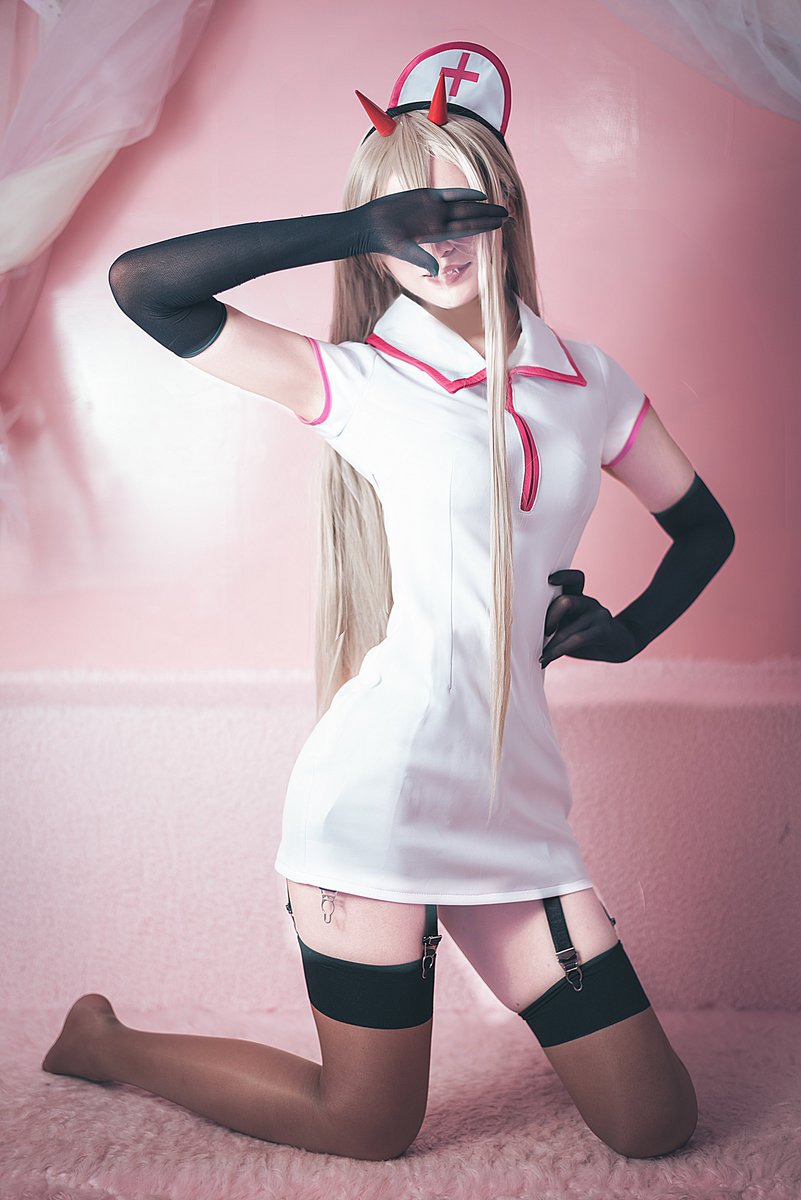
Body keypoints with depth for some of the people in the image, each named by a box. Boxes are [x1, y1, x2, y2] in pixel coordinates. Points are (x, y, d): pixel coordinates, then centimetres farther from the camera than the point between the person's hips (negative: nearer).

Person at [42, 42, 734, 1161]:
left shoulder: (587, 381, 9)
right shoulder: (356, 383, -4)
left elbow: (705, 528, 22)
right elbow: (142, 282, -15)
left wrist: (629, 629, 6)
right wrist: (361, 227, -16)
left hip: (513, 802, 5)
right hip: (381, 798, -4)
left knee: (656, 1126, 8)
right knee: (369, 1126, 10)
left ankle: (503, 958, 34)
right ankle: (103, 1039, 33)